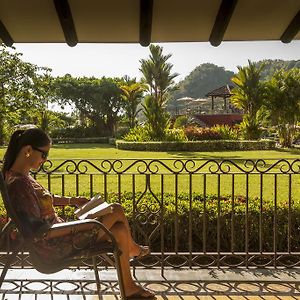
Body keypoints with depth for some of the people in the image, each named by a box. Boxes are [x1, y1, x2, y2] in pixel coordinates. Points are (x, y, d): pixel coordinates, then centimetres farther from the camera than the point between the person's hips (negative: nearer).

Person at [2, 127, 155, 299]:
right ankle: (132, 248, 24)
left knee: (120, 230, 10)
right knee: (117, 210, -4)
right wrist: (78, 226, -24)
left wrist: (71, 200, 13)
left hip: (59, 233, 10)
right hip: (56, 247, -10)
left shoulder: (21, 175, 3)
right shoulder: (19, 184, -28)